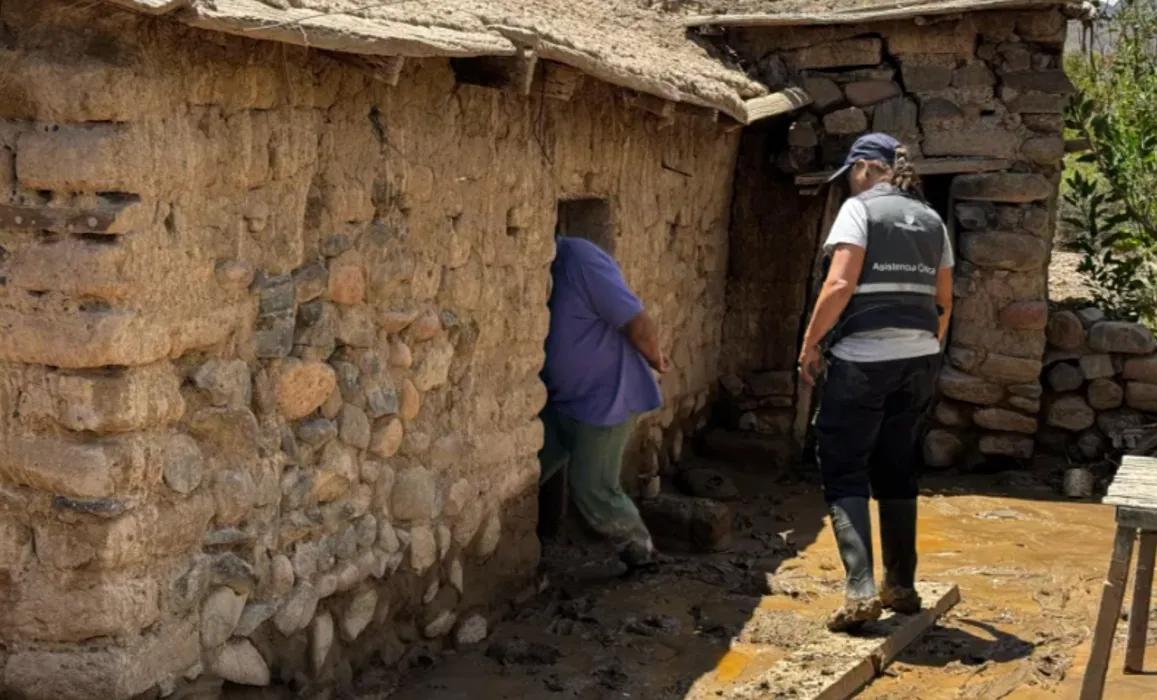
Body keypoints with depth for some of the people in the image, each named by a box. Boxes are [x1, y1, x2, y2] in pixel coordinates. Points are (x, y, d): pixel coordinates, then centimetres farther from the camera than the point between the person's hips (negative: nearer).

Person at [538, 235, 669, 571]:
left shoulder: (580, 261, -25)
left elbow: (641, 325, -23)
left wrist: (654, 361, -5)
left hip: (605, 399, -8)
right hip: (558, 401, 8)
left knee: (592, 490, -2)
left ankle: (642, 557, 20)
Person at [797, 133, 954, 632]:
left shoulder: (859, 209, -5)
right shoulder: (931, 220, 14)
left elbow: (839, 285, -15)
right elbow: (943, 302, 15)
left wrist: (810, 344, -7)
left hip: (863, 358, -6)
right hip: (919, 359, 6)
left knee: (843, 471, -1)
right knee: (896, 471, 16)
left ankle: (860, 590, -11)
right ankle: (902, 586, 22)